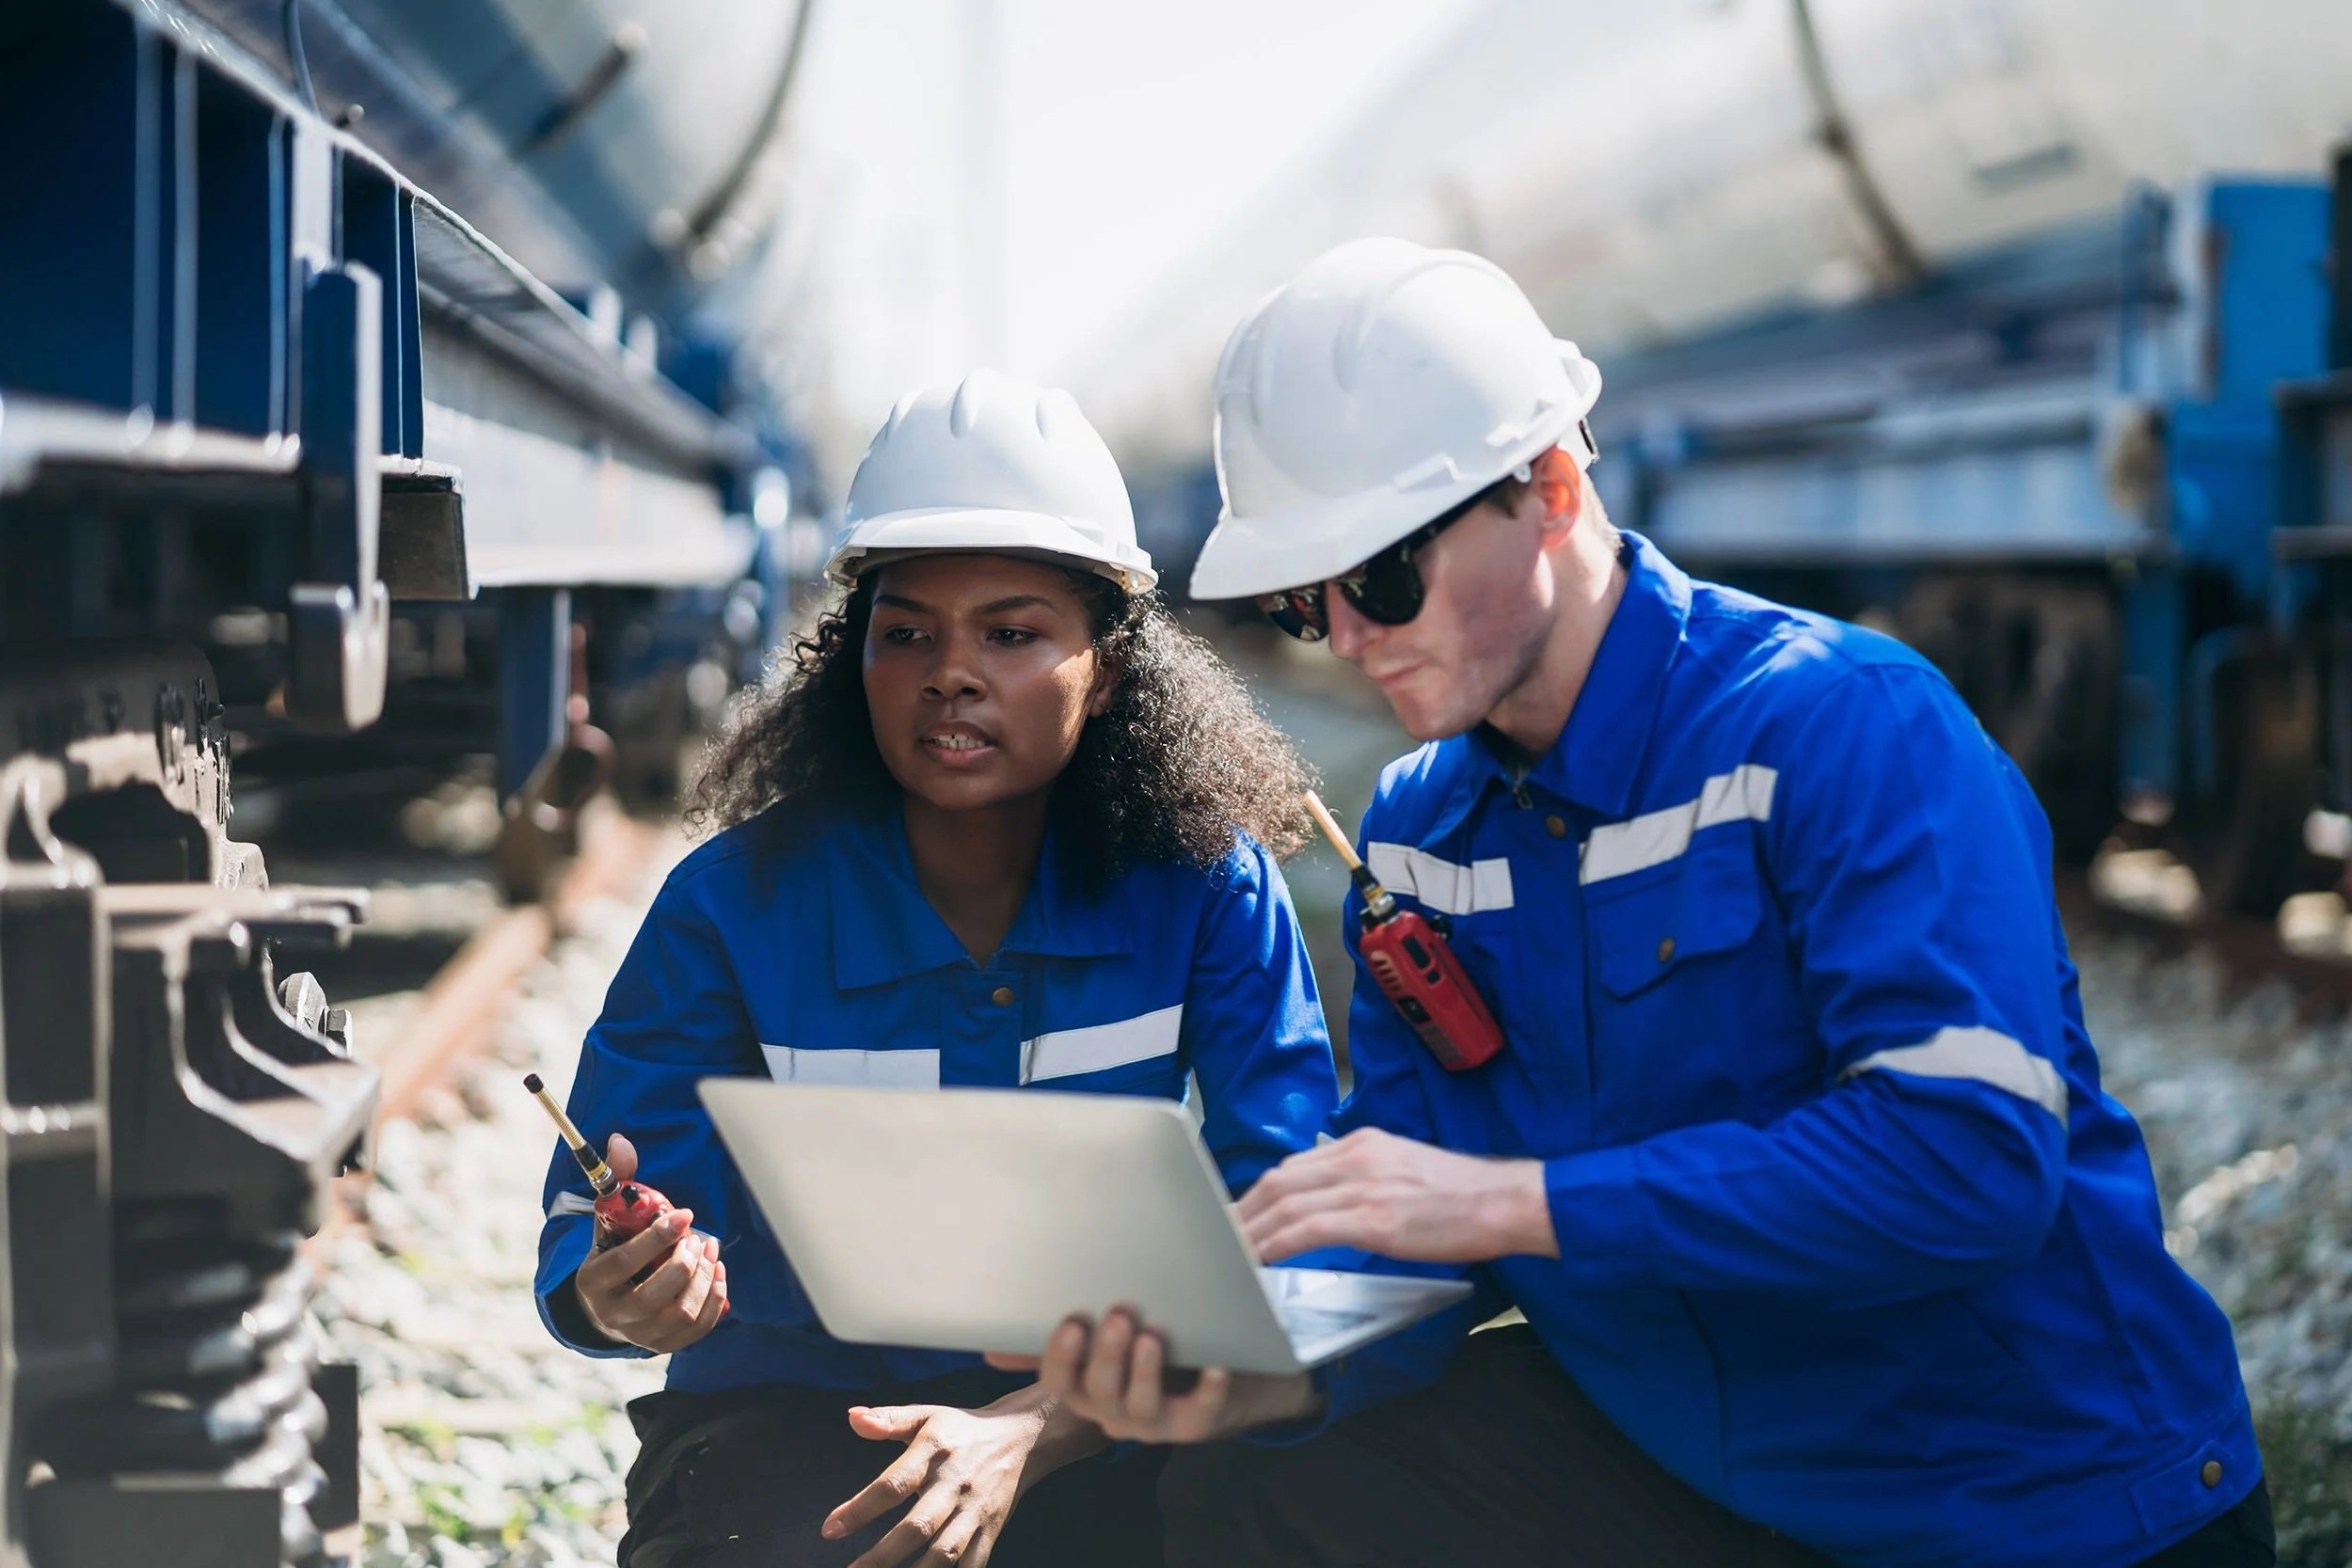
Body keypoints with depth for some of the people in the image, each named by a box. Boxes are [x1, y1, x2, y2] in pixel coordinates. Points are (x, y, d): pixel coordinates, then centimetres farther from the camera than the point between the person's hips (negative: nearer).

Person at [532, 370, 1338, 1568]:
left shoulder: (1204, 886, -5)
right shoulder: (734, 906, -7)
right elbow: (584, 1254, -7)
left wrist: (1031, 1432, -26)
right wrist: (622, 1301, -33)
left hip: (1087, 1427, 2)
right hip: (788, 1420, -1)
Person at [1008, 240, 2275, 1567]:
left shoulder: (1846, 725, -19)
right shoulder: (1415, 826, 2)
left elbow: (1973, 1154, -30)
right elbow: (1415, 1247, 2)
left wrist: (1519, 1200, -31)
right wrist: (1274, 1376, -20)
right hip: (1675, 1453, 6)